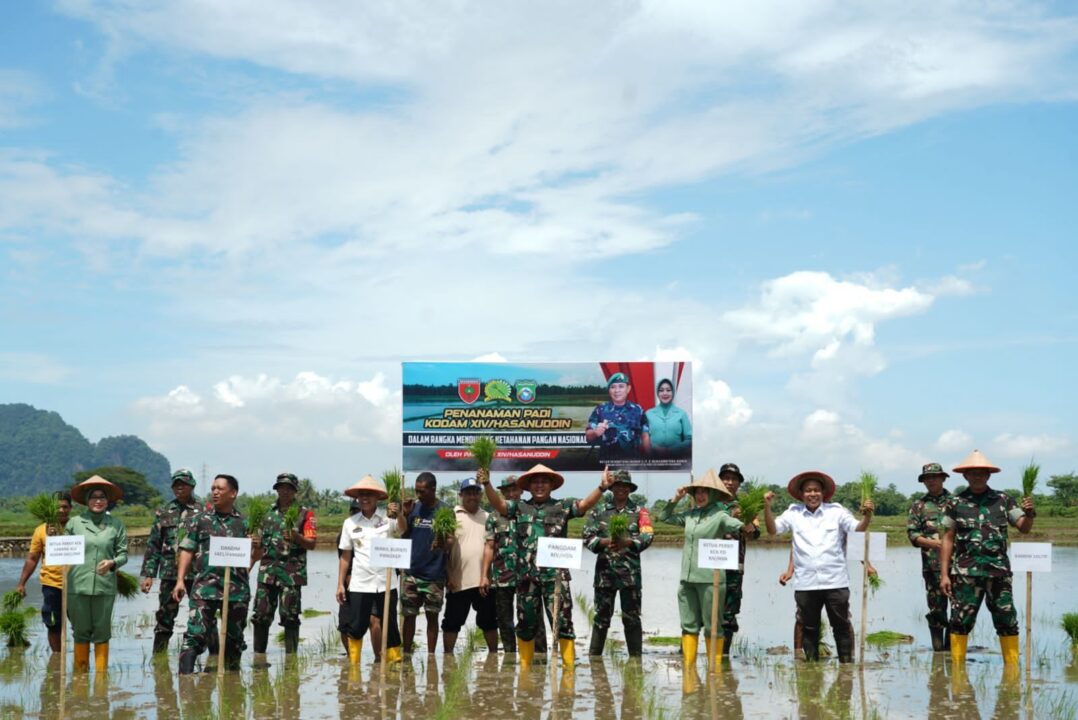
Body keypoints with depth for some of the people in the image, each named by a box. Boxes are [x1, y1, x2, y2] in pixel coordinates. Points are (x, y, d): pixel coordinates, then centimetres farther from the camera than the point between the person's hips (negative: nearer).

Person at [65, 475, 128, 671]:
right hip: (77, 585, 0)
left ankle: (101, 672, 13)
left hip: (105, 587, 0)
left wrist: (113, 563, -13)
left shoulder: (116, 525, 6)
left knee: (102, 631, 5)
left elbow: (123, 554, 5)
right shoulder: (74, 523, 5)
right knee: (80, 631, 6)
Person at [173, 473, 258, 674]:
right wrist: (180, 580, -2)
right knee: (195, 634, -10)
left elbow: (255, 556, 11)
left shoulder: (245, 523, 9)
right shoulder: (200, 520, 9)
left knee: (234, 638, 11)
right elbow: (187, 551, 7)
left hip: (237, 588, 1)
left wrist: (257, 548, -12)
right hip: (204, 586, -1)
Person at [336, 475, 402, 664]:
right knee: (356, 626, 1)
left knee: (389, 624, 4)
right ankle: (353, 662, 9)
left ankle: (395, 660, 13)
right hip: (359, 583, 1)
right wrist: (340, 584, 5)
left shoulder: (387, 519, 3)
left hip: (386, 582, -1)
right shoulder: (350, 523, 8)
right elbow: (345, 556, 10)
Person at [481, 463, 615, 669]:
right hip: (527, 576, 2)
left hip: (555, 575, -2)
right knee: (526, 623, 12)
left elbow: (584, 504, -8)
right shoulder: (519, 507, 10)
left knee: (562, 622, -2)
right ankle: (525, 667, 23)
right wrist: (486, 484, -19)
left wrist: (602, 487, -25)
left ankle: (569, 666, 3)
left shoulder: (562, 506, 5)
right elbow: (498, 503, -1)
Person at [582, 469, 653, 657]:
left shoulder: (639, 511, 6)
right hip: (604, 570, 1)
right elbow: (587, 537, 3)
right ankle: (593, 656, 10)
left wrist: (627, 542, -22)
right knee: (601, 616, 5)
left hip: (630, 572, 0)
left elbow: (648, 536, -6)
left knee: (632, 618, 3)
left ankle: (636, 657, 8)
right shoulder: (598, 509, 9)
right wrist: (606, 542, -15)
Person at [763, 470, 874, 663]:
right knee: (809, 628, 11)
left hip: (835, 582, -1)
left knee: (842, 625, 5)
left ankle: (847, 662, 14)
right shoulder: (794, 513, 7)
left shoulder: (836, 511, 3)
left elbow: (858, 529, -4)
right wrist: (767, 507, -10)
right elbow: (773, 529, 4)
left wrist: (867, 516, -23)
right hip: (805, 583, 2)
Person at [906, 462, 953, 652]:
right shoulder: (918, 505, 10)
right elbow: (912, 533, 3)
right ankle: (938, 648, 9)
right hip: (932, 565, 0)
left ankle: (951, 645, 13)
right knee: (936, 608, 2)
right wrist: (931, 543, -13)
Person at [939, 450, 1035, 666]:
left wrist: (1029, 513, -17)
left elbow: (1024, 528, 5)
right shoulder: (956, 503, 6)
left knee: (1007, 621, 3)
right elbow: (948, 540, 6)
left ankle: (1012, 666, 11)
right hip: (965, 572, -1)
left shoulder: (1003, 500, 9)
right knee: (960, 621, -1)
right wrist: (944, 574, 2)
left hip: (998, 571, 1)